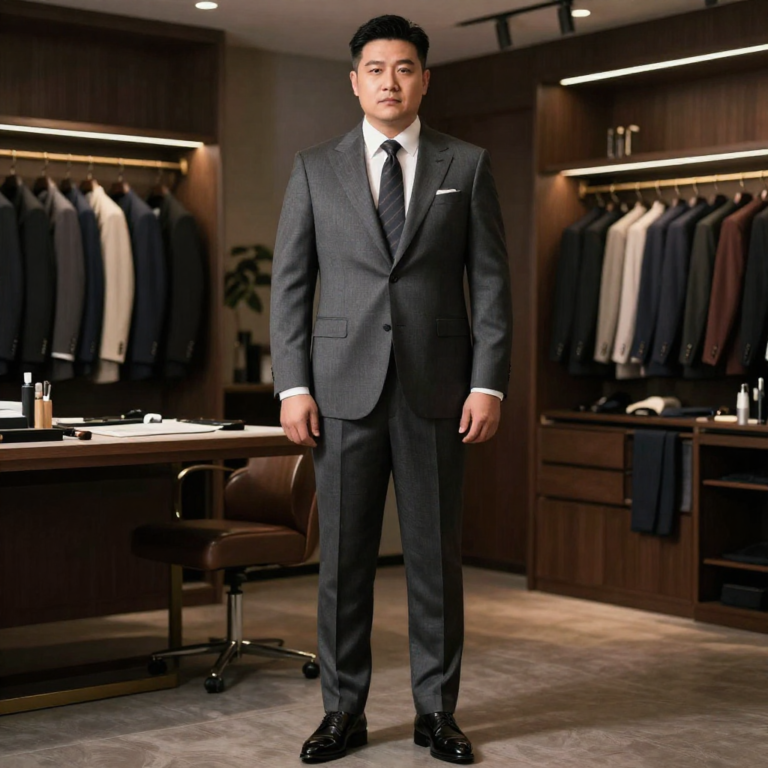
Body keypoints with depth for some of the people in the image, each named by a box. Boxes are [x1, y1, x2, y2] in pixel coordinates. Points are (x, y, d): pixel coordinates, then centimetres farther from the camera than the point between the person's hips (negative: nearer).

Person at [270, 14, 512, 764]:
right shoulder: (315, 169, 7)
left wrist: (488, 383, -6)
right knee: (343, 554, 4)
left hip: (436, 388, 0)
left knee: (435, 554, 5)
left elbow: (490, 281, 3)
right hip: (344, 387, 1)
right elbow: (290, 283, 5)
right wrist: (293, 385, -4)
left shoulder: (466, 165, 6)